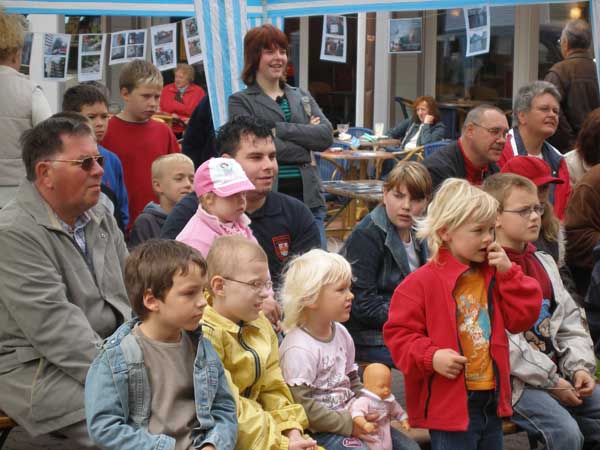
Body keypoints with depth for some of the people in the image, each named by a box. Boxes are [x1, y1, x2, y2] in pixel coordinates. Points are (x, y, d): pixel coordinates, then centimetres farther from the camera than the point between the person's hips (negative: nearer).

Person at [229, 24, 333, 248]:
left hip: (309, 196, 4)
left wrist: (280, 129, -7)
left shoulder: (302, 96, 18)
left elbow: (326, 135, 3)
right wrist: (305, 154, -5)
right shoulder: (240, 102, 3)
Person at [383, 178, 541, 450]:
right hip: (450, 405, -7)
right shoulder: (421, 282, -11)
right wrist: (430, 357, -25)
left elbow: (522, 318, 5)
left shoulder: (494, 276, 10)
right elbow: (399, 333, -10)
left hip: (492, 403, 7)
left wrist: (508, 273, -3)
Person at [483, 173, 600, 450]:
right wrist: (551, 381, -15)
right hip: (512, 380, -8)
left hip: (558, 372, 8)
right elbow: (503, 341, -17)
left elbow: (569, 320, 16)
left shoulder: (544, 263, 16)